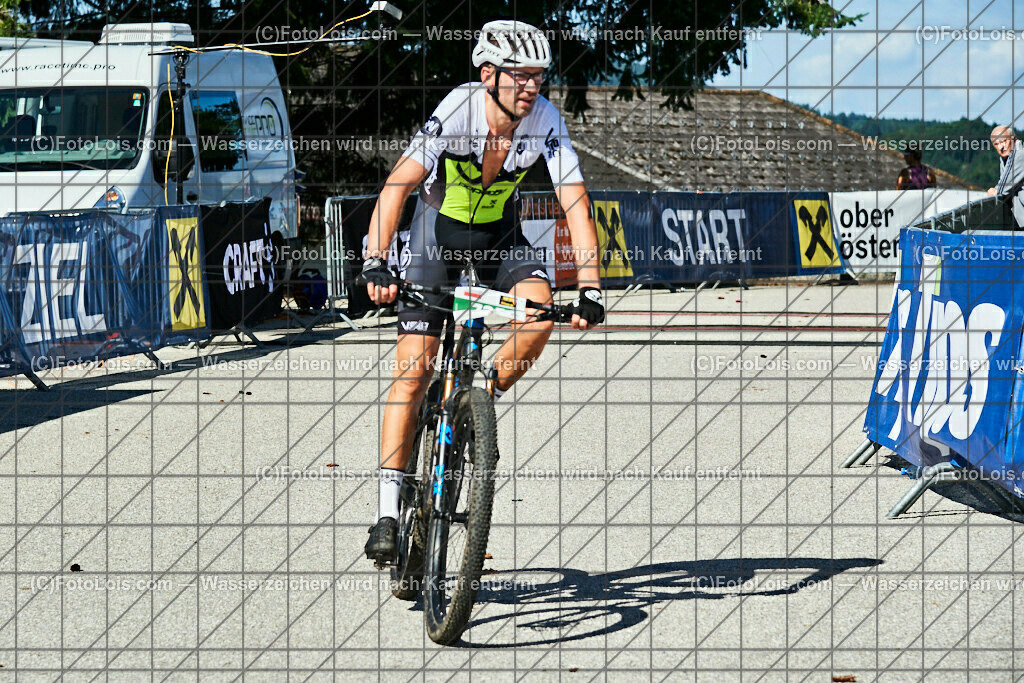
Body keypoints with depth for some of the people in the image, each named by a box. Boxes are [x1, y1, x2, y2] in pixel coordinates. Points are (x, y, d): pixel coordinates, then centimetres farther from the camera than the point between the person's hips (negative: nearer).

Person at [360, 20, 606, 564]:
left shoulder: (545, 122, -22)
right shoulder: (456, 113, -29)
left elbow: (576, 206, -24)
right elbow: (398, 185, -36)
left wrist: (589, 291, -34)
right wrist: (375, 263, -49)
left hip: (499, 232, 2)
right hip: (438, 229, -2)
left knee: (541, 311, -28)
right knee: (413, 371, -11)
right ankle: (387, 511, -6)